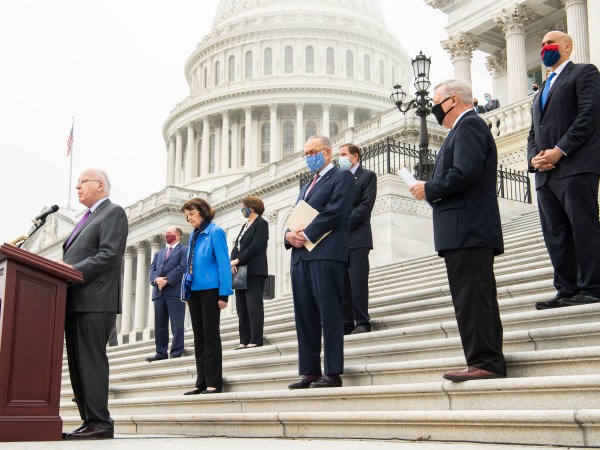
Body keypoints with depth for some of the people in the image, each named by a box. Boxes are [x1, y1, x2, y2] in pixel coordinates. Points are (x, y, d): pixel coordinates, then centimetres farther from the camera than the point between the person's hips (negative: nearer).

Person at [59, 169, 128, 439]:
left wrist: (73, 271, -19)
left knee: (91, 361, -10)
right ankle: (89, 421, 11)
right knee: (77, 364, 7)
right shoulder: (89, 217, 26)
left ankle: (100, 423, -8)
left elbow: (108, 255, -15)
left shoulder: (113, 213, -2)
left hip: (95, 301, -9)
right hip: (75, 301, 9)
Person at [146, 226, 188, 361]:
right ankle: (161, 353, 10)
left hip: (175, 291, -6)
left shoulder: (184, 250, 7)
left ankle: (176, 353, -4)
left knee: (177, 324, -6)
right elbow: (152, 269, 13)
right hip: (159, 292, 6)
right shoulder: (159, 253, 26)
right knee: (159, 325, 5)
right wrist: (156, 279, -9)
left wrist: (167, 280, -14)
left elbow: (182, 267, -8)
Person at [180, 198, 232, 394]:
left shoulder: (215, 232, -8)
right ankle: (202, 383, 14)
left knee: (211, 336, -4)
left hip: (210, 290, -8)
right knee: (199, 337, 9)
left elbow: (224, 264, -12)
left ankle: (214, 383, 2)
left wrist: (224, 294, -16)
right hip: (194, 290, 8)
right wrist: (186, 292, 12)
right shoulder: (194, 236, 14)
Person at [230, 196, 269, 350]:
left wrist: (237, 260, -14)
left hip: (254, 272, -8)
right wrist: (233, 262, -4)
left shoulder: (261, 223, -4)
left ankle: (256, 340, -7)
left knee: (254, 306, -9)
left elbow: (256, 247, -14)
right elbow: (236, 247, 15)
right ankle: (244, 340, 6)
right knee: (242, 308, 5)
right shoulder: (245, 226, 22)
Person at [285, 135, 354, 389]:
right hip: (300, 255, 8)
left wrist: (306, 235, -12)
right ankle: (309, 372, 8)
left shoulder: (341, 177, 4)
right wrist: (290, 234, 1)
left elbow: (335, 212, -10)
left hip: (326, 253, -8)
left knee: (329, 314, -8)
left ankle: (333, 373, -6)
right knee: (304, 317, 5)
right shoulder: (306, 187, 29)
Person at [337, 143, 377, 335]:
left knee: (358, 281, -8)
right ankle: (346, 323, 6)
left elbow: (365, 206, -8)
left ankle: (362, 323, -5)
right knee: (342, 283, 3)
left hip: (357, 237, -6)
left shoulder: (367, 176, 4)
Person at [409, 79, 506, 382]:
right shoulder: (466, 127, 26)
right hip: (467, 232, 11)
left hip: (467, 231, -11)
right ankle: (489, 363, 14)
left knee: (472, 298, -12)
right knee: (475, 298, 11)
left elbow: (465, 173, -21)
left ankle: (485, 362, -11)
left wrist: (429, 189, -10)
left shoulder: (468, 125, -8)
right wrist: (431, 190, 13)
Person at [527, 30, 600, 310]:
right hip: (546, 173, 8)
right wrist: (533, 157, 3)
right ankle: (567, 290, 5)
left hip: (576, 166, -7)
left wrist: (560, 150, -15)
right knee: (555, 235, 3)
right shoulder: (542, 90, 30)